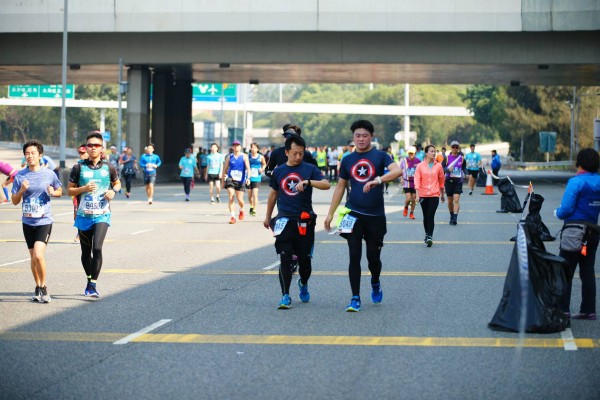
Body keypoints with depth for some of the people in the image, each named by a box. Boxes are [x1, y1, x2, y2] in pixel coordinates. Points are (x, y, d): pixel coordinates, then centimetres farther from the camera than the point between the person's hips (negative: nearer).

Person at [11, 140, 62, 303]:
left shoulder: (49, 174, -3)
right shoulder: (20, 176, 1)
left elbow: (60, 191, 12)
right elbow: (14, 201, 5)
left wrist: (53, 192, -10)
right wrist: (21, 190, -15)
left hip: (44, 221, -3)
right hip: (28, 222, 3)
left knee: (38, 255, -18)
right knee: (33, 257, 12)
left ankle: (43, 287, -1)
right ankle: (38, 288, 26)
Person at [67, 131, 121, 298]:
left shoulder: (108, 168, 3)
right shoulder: (79, 168, 1)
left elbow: (117, 183, 20)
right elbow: (70, 190, 3)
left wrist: (113, 191, -2)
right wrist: (84, 188, -15)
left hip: (102, 215, -1)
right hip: (84, 216, 1)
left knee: (97, 248, -19)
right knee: (86, 252, 12)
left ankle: (93, 285, -16)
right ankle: (89, 280, 33)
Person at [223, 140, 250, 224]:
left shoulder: (244, 156, 2)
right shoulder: (229, 157, 8)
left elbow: (248, 168, -8)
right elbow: (225, 169, 14)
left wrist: (248, 178, -23)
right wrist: (223, 180, 15)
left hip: (240, 181, -1)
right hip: (230, 179, 1)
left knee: (240, 200, 0)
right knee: (231, 198, -13)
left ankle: (241, 210, 34)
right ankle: (233, 217, -11)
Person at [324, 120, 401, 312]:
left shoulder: (380, 156, -2)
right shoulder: (347, 160, 7)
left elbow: (397, 170, -20)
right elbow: (340, 187, 13)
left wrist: (378, 180, -36)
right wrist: (330, 213, 9)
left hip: (376, 216, -1)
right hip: (353, 214, 2)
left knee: (373, 256, 7)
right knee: (354, 257, -4)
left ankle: (375, 283, 38)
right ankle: (355, 298, 1)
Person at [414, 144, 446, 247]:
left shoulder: (438, 166, 4)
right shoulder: (420, 166, 1)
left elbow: (442, 180, 12)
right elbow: (417, 180, -3)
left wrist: (442, 194, 17)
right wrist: (417, 193, -13)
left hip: (434, 194, -1)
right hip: (423, 195, 1)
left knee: (431, 216, -12)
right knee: (425, 216, 11)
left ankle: (430, 237, -14)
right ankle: (427, 234, 27)